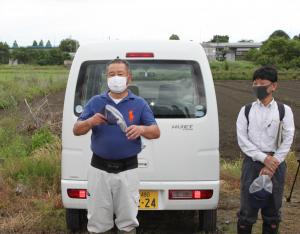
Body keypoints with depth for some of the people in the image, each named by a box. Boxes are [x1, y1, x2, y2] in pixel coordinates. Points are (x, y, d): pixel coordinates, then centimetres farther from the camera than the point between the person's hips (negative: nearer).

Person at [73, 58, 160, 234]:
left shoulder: (140, 104, 3)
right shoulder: (95, 102, 5)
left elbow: (156, 132, -2)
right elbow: (76, 130, 4)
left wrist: (141, 129, -24)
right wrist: (90, 122, -17)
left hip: (128, 170, -1)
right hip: (99, 169, 1)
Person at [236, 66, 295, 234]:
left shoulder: (284, 110, 2)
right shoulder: (246, 110, 3)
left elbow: (287, 141, -4)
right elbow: (242, 140, -3)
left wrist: (272, 165, -12)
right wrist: (264, 158, -13)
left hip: (275, 163, 0)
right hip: (252, 163, 0)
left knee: (273, 210, 10)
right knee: (247, 209, 3)